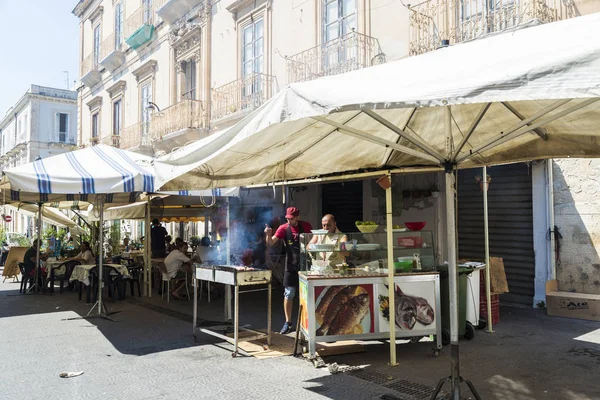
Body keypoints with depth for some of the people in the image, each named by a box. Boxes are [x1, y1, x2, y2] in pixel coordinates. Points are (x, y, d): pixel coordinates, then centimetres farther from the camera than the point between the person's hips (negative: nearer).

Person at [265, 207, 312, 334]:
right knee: (288, 295, 0)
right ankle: (288, 323, 11)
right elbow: (270, 243, -14)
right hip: (291, 266, -1)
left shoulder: (306, 226, -3)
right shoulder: (283, 228, -7)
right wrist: (269, 235, -34)